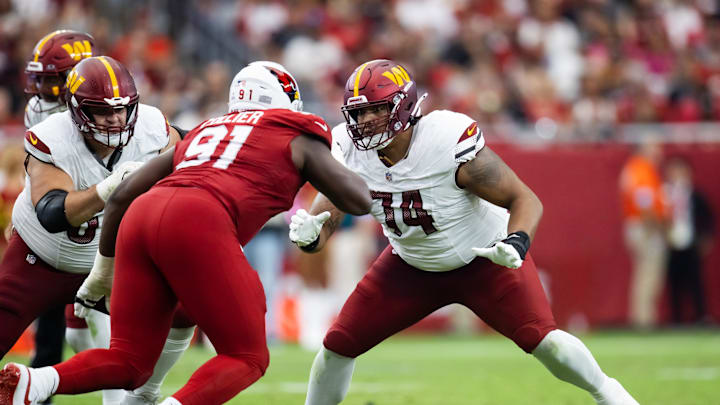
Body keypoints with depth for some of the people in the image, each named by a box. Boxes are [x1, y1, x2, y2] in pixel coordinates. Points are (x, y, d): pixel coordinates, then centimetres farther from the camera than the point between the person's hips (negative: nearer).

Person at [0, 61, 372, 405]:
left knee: (128, 362, 13)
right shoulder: (296, 137, 19)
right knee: (247, 358, 8)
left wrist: (105, 264, 41)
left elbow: (122, 195, 30)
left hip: (139, 220, 6)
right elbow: (359, 202, 18)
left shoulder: (200, 133, 33)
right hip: (197, 225, -6)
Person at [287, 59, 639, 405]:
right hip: (411, 267, 4)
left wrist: (517, 243, -47)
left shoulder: (449, 142, -33)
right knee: (338, 344, -3)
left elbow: (524, 199, -27)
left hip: (485, 258, -4)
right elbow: (325, 218, -19)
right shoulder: (349, 152, -20)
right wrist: (308, 235, -44)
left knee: (541, 339, -19)